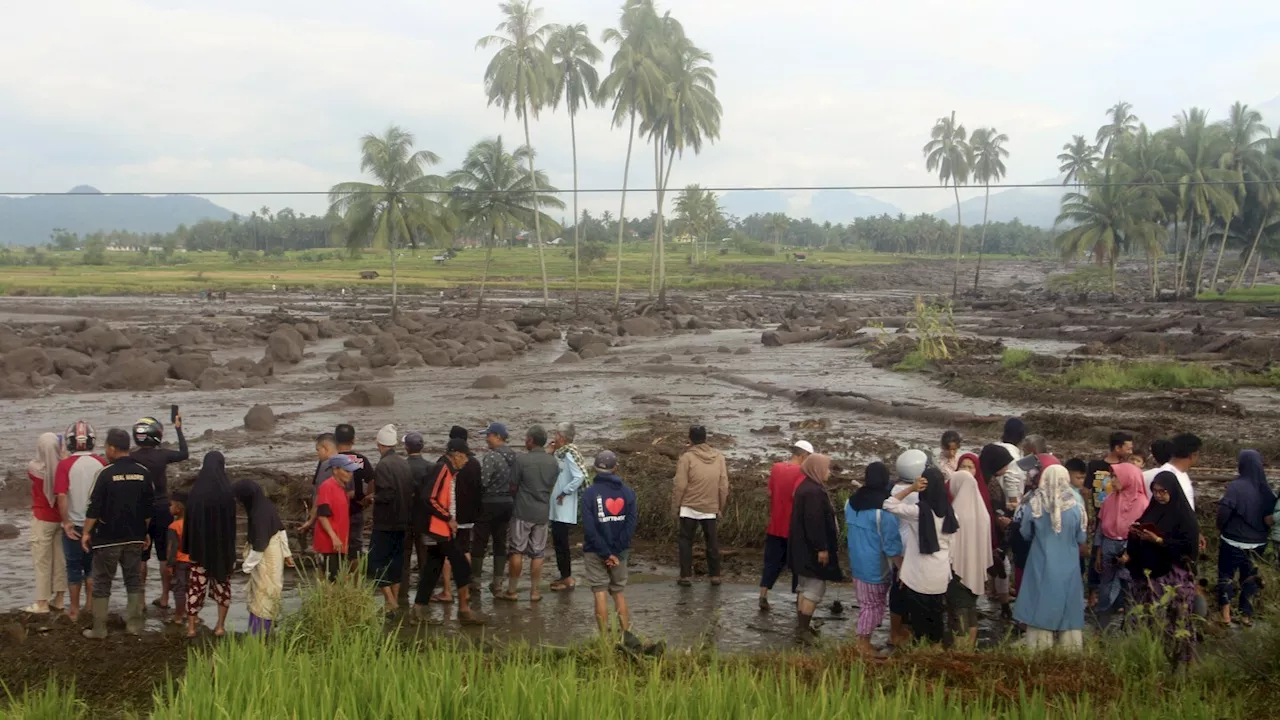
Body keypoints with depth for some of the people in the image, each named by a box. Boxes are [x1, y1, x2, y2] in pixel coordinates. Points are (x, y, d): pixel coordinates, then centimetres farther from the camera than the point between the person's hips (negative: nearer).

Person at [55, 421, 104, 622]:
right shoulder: (101, 464, -5)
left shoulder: (65, 464, -12)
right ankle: (90, 606, 20)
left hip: (74, 524, -2)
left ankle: (74, 610, 14)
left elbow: (61, 496, -18)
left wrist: (66, 522, -11)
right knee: (91, 565, 17)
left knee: (74, 567, 9)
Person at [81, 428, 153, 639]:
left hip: (107, 538, -4)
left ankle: (99, 629, 6)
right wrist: (145, 532, 19)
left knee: (102, 583, 4)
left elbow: (95, 507, -12)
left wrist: (87, 532, -1)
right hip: (134, 537, 4)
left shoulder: (106, 473, -12)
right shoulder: (143, 473, 2)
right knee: (134, 580, 12)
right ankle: (135, 624, 12)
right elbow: (149, 508, 8)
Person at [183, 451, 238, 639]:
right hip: (223, 545, -1)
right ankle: (220, 626, 12)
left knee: (196, 584, 8)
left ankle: (191, 626, 7)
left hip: (199, 545, 1)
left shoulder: (195, 490, -7)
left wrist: (188, 547, 6)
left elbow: (188, 519, -2)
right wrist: (231, 547, 6)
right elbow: (231, 520, -4)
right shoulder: (226, 490, -10)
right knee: (222, 583, 11)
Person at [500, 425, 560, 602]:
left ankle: (511, 591, 7)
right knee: (537, 553, 9)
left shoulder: (522, 459, -12)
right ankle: (534, 592, 11)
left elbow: (513, 486, -4)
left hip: (523, 511, -4)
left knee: (516, 551, 3)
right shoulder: (553, 462, 2)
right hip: (543, 513, 4)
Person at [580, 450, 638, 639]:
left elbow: (589, 528, -17)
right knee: (619, 592, 14)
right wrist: (616, 551, -11)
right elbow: (631, 523, -9)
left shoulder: (589, 493, -10)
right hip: (620, 552, 3)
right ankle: (626, 635, 12)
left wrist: (605, 553, -13)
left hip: (595, 552, -3)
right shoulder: (628, 492, -2)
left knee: (600, 593, 3)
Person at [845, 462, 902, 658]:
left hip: (857, 561, 7)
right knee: (873, 604, 7)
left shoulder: (852, 501, 0)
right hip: (876, 565, -7)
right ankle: (864, 644, 15)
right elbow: (891, 545, -19)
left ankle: (863, 641, 26)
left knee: (865, 602, 18)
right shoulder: (884, 509, -22)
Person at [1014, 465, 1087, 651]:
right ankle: (1069, 646, 16)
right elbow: (1082, 538, -1)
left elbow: (1025, 533, 3)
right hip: (1067, 565, 0)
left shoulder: (1035, 504, -10)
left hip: (1042, 564, 0)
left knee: (1041, 603, 8)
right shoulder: (1075, 507, -11)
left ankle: (1040, 646, 12)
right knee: (1067, 605, 11)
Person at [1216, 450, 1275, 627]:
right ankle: (1247, 615, 20)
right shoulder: (1265, 489, -4)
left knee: (1226, 574, 11)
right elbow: (1271, 517, -1)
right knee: (1250, 577, 16)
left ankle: (1226, 614, 5)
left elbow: (1224, 510, -21)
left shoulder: (1236, 486, -19)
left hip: (1233, 541, -4)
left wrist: (1220, 528, -3)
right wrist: (1261, 531, 16)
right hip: (1257, 543, 4)